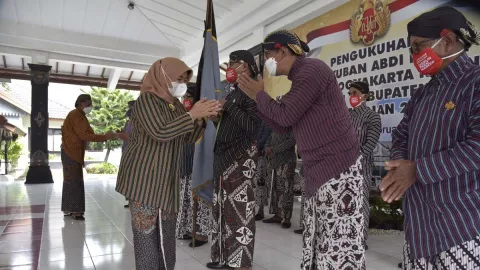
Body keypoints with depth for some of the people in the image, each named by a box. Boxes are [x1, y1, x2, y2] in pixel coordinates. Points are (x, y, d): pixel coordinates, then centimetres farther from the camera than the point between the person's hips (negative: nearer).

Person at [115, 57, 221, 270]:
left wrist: (201, 118, -4)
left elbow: (187, 138, 12)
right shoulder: (147, 99, -10)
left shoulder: (176, 104, 13)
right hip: (144, 177, -7)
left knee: (167, 233, 10)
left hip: (167, 178, 7)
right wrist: (192, 114, -20)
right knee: (147, 232, -2)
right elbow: (160, 132, -23)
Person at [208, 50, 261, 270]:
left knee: (240, 211, -5)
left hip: (240, 157, -9)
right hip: (223, 156, 9)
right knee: (223, 208, 13)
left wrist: (228, 105, -16)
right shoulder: (234, 93, 19)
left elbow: (252, 126, -21)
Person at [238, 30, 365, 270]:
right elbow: (281, 126, 18)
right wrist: (256, 96, 13)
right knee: (320, 242, 15)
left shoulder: (311, 69, -10)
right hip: (319, 170, 10)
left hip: (338, 168, -10)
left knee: (339, 243, -4)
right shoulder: (300, 77, 19)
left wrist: (260, 93, 1)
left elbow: (285, 115, -16)